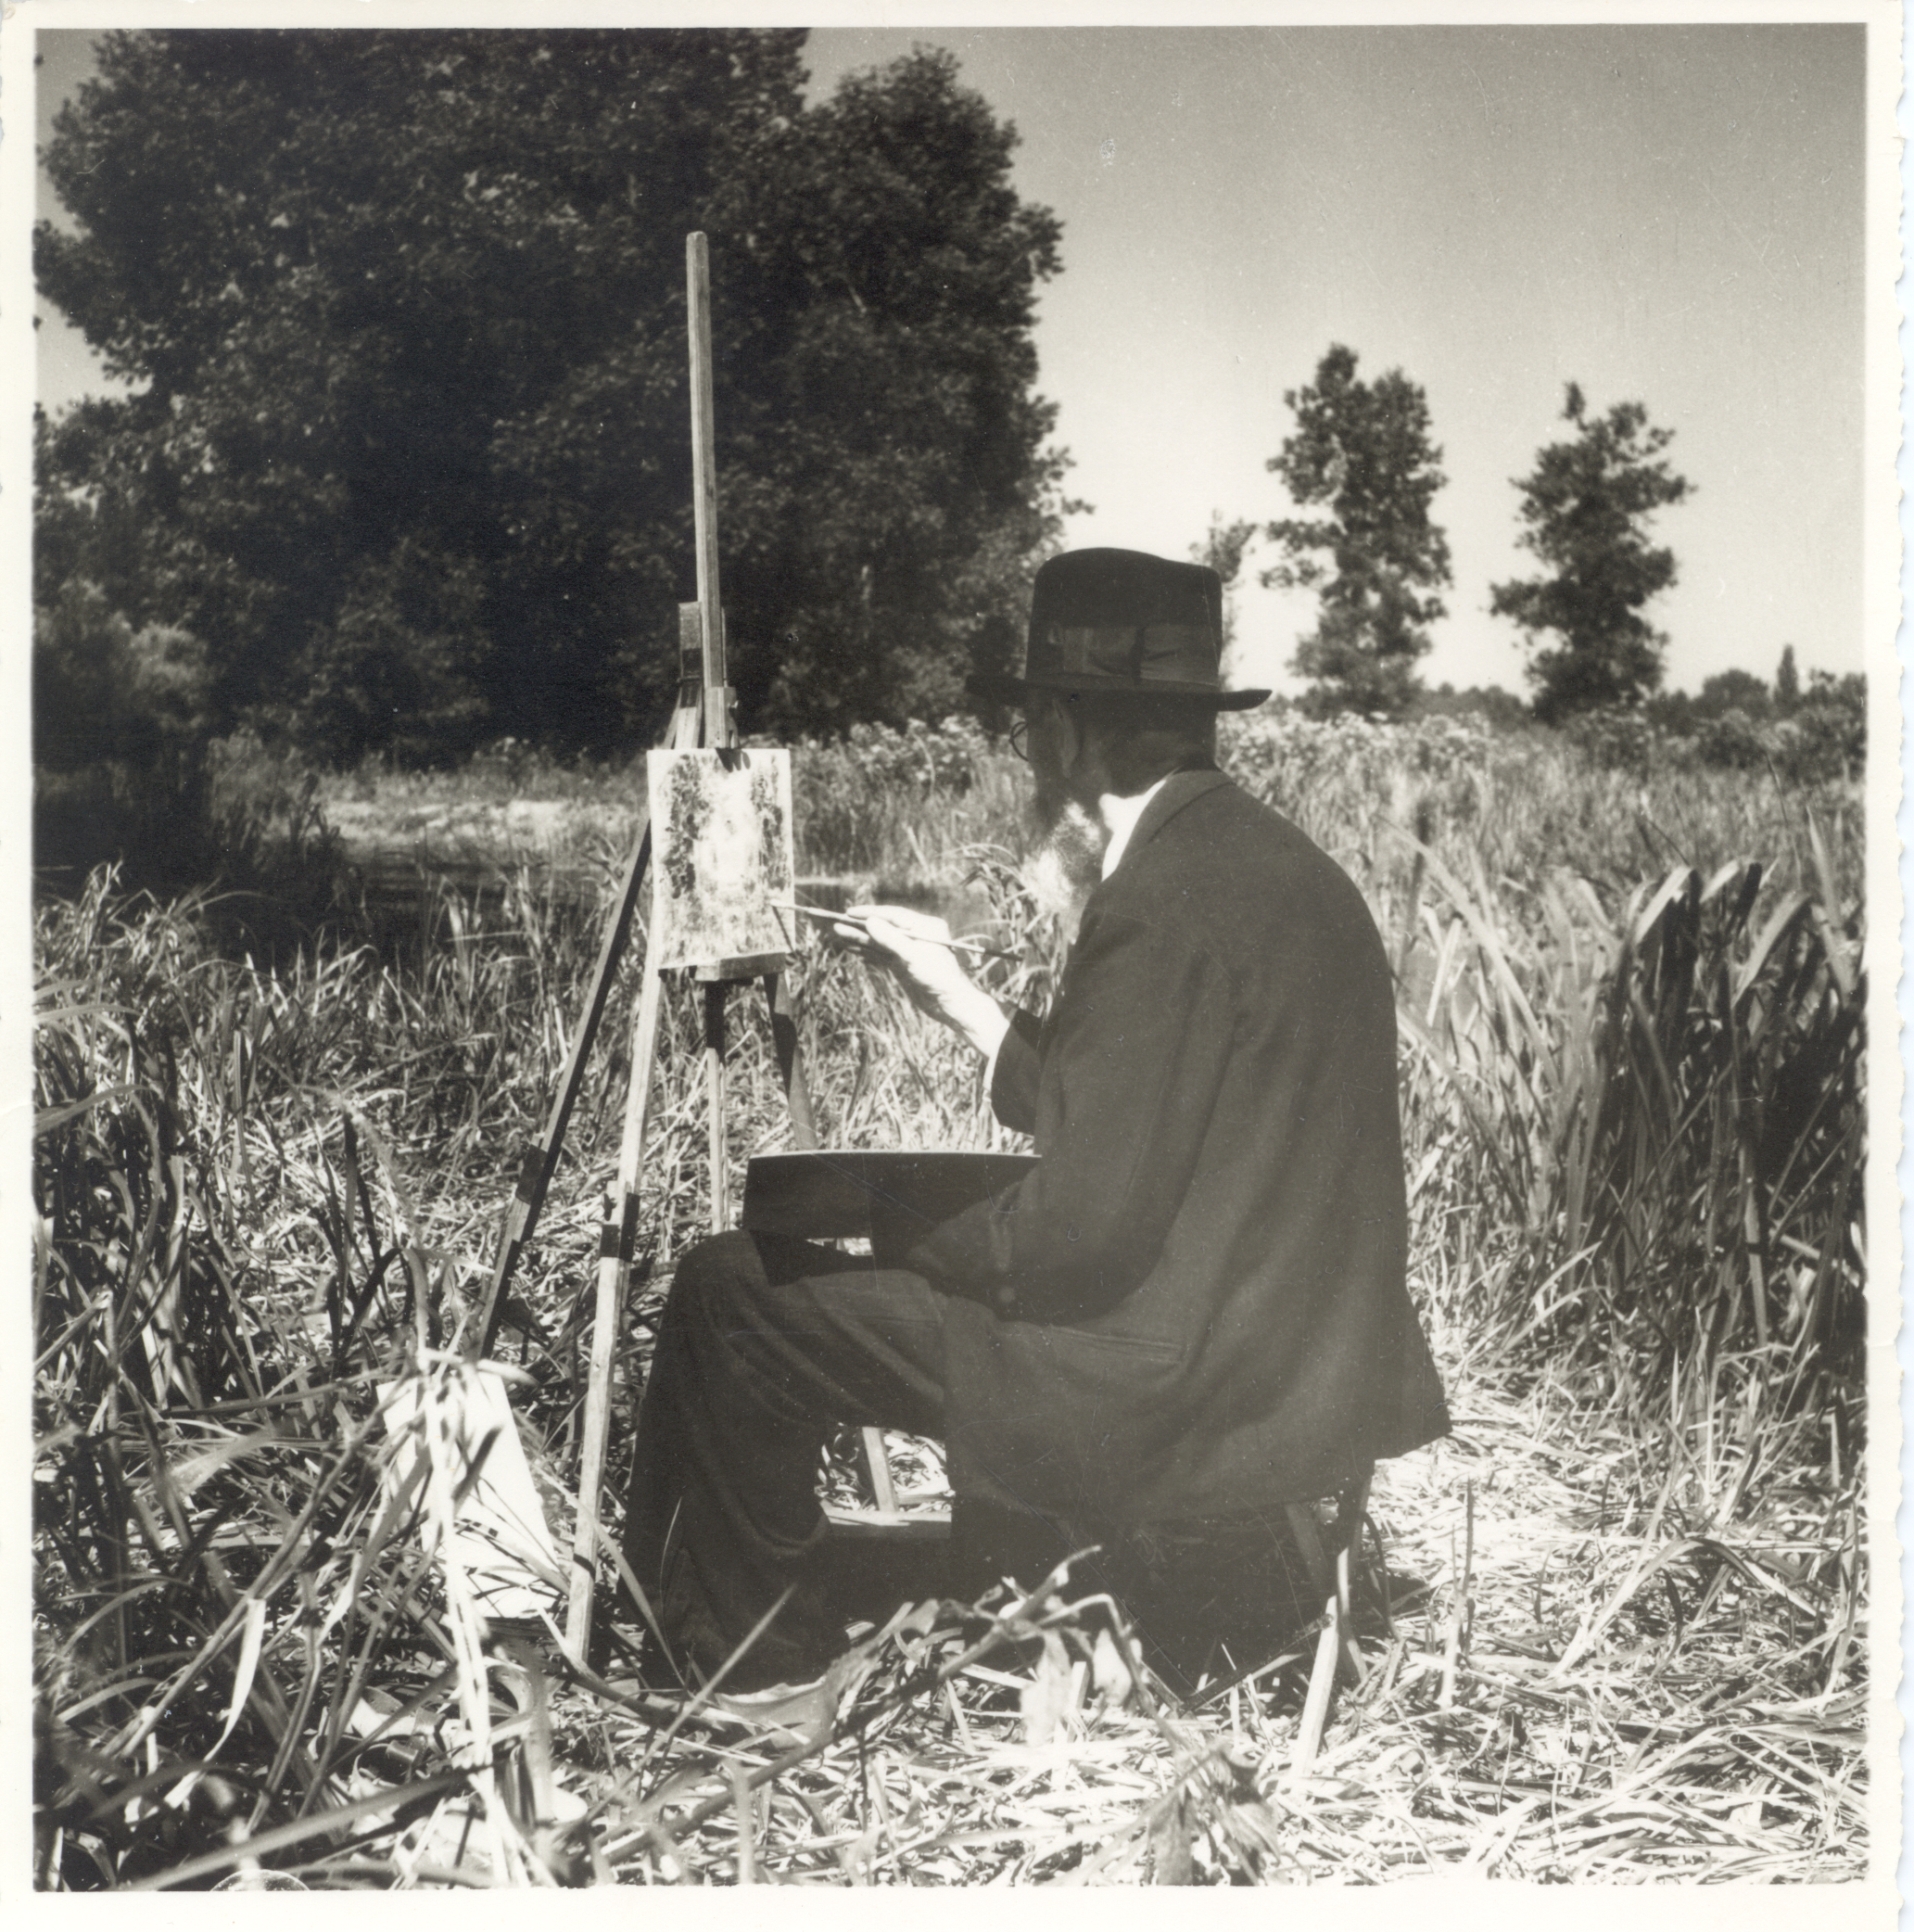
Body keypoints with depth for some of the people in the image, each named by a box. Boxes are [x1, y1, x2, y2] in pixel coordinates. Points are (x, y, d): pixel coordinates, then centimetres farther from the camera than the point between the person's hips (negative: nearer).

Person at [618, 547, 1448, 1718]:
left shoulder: (1169, 898, -20)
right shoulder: (1275, 863, 9)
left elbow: (1086, 1226, -21)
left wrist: (919, 1251, -3)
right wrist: (955, 994, 16)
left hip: (1189, 1398, -10)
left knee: (729, 1296, -2)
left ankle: (755, 1651, 18)